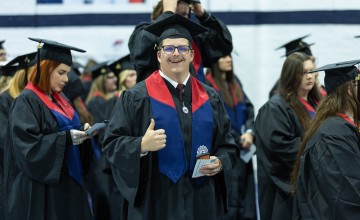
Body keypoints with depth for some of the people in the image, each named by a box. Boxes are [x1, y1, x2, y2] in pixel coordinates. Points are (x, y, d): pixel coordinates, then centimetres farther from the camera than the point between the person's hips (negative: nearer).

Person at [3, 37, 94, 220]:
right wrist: (66, 138, -24)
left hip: (67, 182, 8)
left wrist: (82, 132, -1)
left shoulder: (60, 99, 13)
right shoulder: (26, 102, -12)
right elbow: (29, 146, -21)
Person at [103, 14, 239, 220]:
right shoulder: (136, 98, -2)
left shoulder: (210, 98, 10)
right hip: (157, 202, -3)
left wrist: (220, 162, -7)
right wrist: (141, 146, -23)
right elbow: (113, 144, -5)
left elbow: (228, 145, 13)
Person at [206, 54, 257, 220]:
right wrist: (238, 139, -9)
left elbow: (249, 108, 11)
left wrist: (249, 132, -7)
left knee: (245, 195, 6)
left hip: (242, 150, 7)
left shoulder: (235, 82, 14)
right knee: (228, 201, -6)